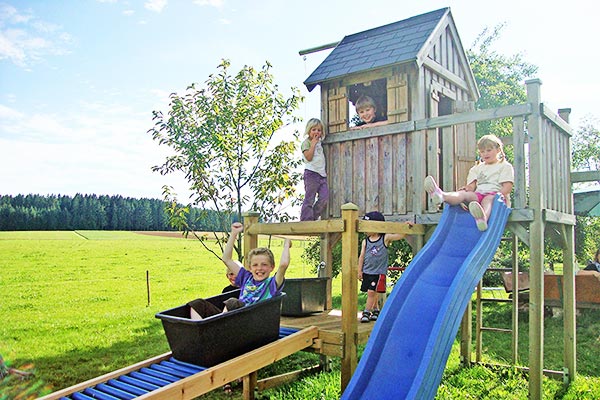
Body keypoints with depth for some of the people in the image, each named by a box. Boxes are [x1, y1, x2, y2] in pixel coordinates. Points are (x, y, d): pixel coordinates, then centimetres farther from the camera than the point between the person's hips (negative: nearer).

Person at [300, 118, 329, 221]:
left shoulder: (319, 143, 20)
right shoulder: (306, 143, -3)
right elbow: (308, 157, -17)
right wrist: (313, 143, -13)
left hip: (321, 174, 8)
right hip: (311, 173, -7)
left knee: (325, 197, -1)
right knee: (309, 199, -6)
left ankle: (313, 217, 10)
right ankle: (306, 220, -3)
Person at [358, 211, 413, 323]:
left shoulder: (385, 238, -4)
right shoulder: (365, 242, 3)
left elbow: (400, 235, -7)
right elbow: (361, 256, 5)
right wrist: (360, 270, 3)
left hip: (379, 272, -3)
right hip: (367, 272, 4)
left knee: (371, 292, -8)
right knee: (372, 293, 11)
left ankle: (366, 312, -1)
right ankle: (376, 310, 28)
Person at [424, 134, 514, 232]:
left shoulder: (505, 166, 13)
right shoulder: (477, 169, 27)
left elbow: (507, 187, -1)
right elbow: (471, 186, 14)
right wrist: (467, 189, -11)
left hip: (495, 195, -4)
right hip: (478, 195, 4)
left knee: (488, 199, -39)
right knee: (464, 193, -27)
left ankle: (483, 219, -75)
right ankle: (441, 196, -61)